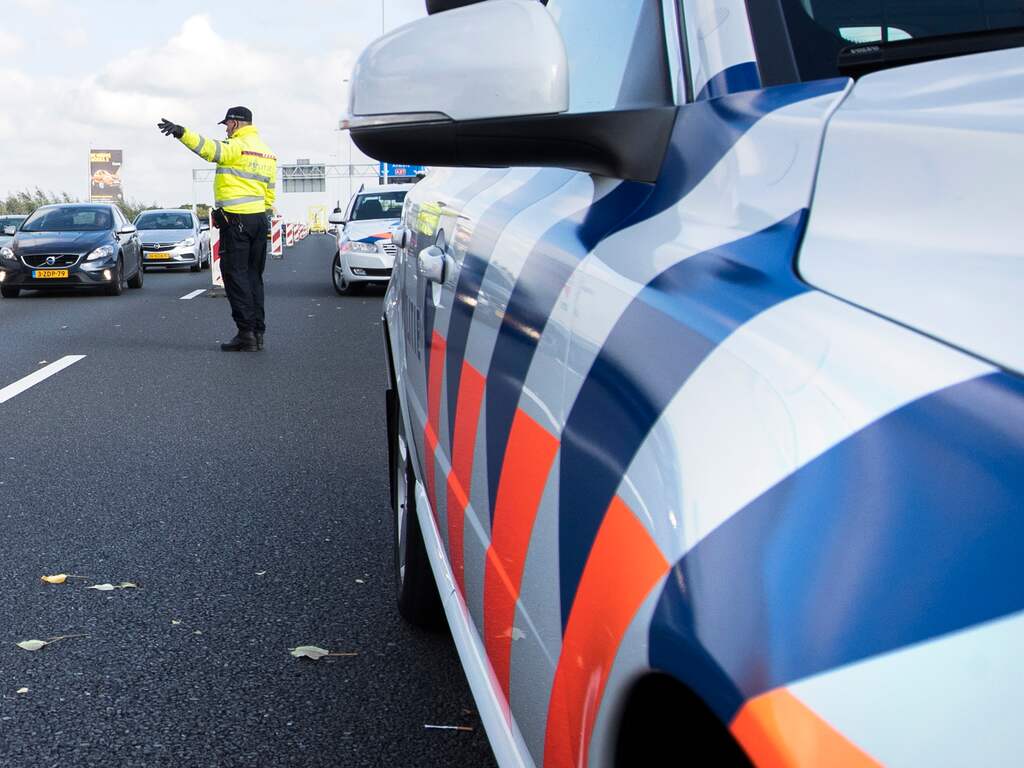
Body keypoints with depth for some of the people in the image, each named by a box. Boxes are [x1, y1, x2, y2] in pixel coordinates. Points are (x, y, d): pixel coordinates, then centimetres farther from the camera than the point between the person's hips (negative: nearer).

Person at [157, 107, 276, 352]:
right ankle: (258, 332, 12)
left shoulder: (237, 147, -10)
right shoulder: (267, 153, 16)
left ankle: (246, 333, -8)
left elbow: (211, 149, -29)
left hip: (235, 220, -8)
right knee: (254, 276, 12)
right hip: (259, 220, 8)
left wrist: (181, 132, -39)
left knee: (235, 276, -4)